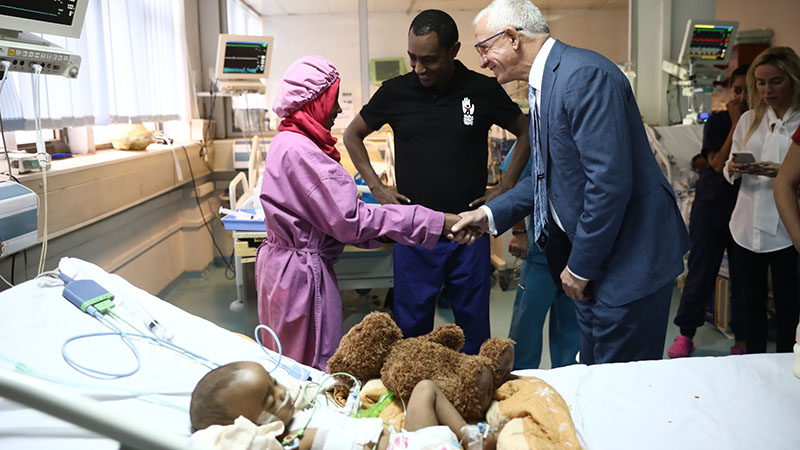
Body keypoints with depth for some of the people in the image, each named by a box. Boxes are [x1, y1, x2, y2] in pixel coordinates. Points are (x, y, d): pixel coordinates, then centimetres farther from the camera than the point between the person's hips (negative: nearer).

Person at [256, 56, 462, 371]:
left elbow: (330, 211, 9)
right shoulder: (298, 150, -21)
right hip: (302, 274, -10)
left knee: (290, 369, 19)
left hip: (283, 261, 10)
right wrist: (436, 222, -22)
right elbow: (351, 221, -24)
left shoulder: (288, 142, 10)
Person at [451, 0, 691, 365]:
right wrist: (491, 214, 7)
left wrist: (581, 267, -17)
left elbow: (609, 181, -26)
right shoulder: (545, 82, 12)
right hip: (591, 259, 10)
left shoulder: (584, 75, -20)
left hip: (628, 258, -10)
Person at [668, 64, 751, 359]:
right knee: (701, 273, 3)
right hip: (712, 207, -1)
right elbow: (718, 164, -14)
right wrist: (736, 124, -15)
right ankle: (685, 334, 17)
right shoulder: (718, 121, -1)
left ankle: (742, 340, 20)